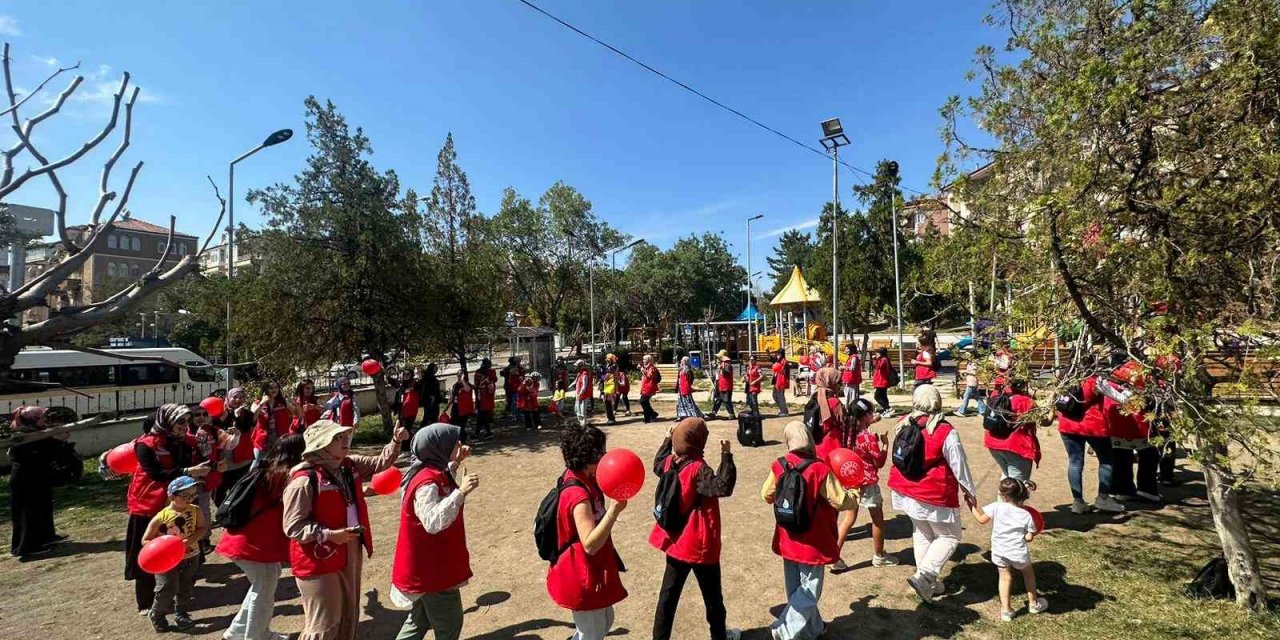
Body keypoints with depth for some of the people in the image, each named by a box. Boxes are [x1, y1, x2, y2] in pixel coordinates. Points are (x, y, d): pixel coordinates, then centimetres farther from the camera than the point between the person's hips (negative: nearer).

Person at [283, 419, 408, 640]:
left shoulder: (350, 466, 0)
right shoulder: (304, 480, -22)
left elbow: (380, 462, 10)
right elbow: (293, 527, -21)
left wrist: (396, 442, -7)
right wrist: (329, 534, -27)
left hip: (351, 554, 8)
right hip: (319, 560, -8)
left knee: (349, 617, 23)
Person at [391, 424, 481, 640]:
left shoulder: (431, 472, 2)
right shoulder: (426, 483, -27)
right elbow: (433, 522, -39)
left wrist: (455, 463, 13)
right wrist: (461, 492, -43)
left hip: (427, 565, 10)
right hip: (431, 567, -10)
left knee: (420, 621, 24)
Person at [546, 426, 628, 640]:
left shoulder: (584, 480, 0)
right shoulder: (578, 494, -30)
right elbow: (590, 544, -35)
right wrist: (614, 510, -40)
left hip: (592, 571, 10)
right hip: (582, 577, -10)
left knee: (604, 622, 26)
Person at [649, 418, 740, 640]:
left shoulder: (670, 462, -4)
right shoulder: (698, 469, -26)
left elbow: (658, 465, 20)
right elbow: (723, 487, -37)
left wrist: (667, 441, 25)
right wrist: (726, 456, -35)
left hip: (675, 541, 6)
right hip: (700, 546, -6)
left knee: (669, 593, 17)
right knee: (712, 595, 17)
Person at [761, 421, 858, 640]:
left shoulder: (779, 466, -8)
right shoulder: (820, 469, -23)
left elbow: (767, 495, 4)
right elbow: (840, 501, -15)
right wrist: (855, 495, 7)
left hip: (787, 539, 5)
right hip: (812, 542, -5)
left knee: (796, 588, 20)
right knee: (809, 590, 10)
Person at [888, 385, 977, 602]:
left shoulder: (903, 425, -4)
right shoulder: (945, 432, -19)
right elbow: (959, 465, -10)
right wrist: (969, 491, 5)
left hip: (906, 490, 6)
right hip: (935, 495, -5)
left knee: (921, 533, 21)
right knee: (949, 536, 12)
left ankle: (930, 582, 30)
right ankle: (923, 576, -1)